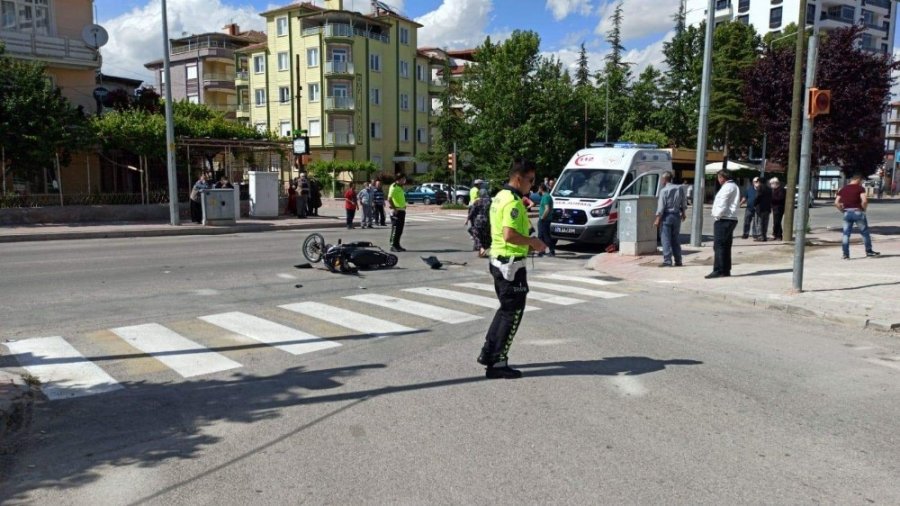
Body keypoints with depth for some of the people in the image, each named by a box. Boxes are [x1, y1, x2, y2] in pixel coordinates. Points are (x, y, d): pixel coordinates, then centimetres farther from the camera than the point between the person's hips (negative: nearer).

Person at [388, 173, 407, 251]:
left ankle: (397, 245, 18)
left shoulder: (400, 187, 17)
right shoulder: (393, 187, -12)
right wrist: (394, 208, -22)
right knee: (395, 229, -6)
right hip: (396, 211, -9)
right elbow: (389, 199, -22)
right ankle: (393, 246, -1)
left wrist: (404, 207, 14)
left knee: (400, 230, 12)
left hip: (402, 211, 9)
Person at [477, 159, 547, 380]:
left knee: (505, 309, 20)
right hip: (511, 263, -10)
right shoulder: (513, 202, -19)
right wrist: (532, 242, -15)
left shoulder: (500, 196, 12)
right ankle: (497, 364, 6)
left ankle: (488, 353, 26)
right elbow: (509, 235, -29)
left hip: (498, 259, 10)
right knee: (512, 313, 0)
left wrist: (528, 241, 15)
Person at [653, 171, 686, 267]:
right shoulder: (680, 188, 4)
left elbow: (661, 206, -16)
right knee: (676, 239, 13)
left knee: (666, 239, -3)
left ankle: (667, 261, -7)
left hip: (666, 216, -6)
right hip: (677, 216, 6)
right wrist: (683, 213, 26)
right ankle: (678, 261, 17)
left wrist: (657, 219, -13)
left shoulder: (664, 191, -13)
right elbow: (684, 202, 12)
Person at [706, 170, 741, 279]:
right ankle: (726, 270, 15)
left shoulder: (727, 187, -12)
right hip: (731, 219, 10)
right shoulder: (734, 187, 20)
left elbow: (722, 204, -18)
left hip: (723, 220, -10)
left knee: (719, 246, -10)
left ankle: (718, 270, -11)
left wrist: (717, 215, -8)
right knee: (726, 246, 12)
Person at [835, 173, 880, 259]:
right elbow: (864, 200, -18)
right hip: (857, 212, -4)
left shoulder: (843, 189, 9)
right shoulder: (860, 188, -5)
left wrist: (842, 211, 10)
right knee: (865, 233, 11)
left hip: (847, 213, 4)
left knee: (846, 234, 5)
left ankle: (845, 254, 3)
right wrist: (863, 209, -2)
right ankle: (869, 251, 21)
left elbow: (836, 203, 3)